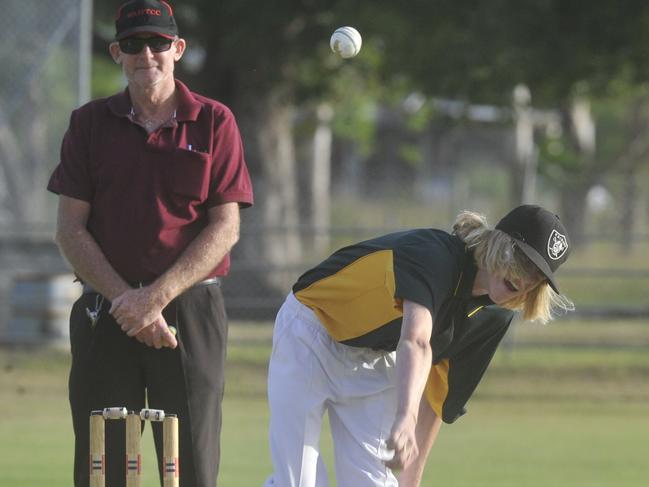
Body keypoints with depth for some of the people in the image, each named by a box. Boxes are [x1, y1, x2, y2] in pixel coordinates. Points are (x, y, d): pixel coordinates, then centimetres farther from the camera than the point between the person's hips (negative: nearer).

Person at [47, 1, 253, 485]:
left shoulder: (215, 122, 5)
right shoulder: (90, 123, 8)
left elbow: (225, 228, -2)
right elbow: (71, 230, 3)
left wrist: (157, 297, -13)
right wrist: (125, 299, -11)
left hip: (191, 314, -1)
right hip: (106, 312, 1)